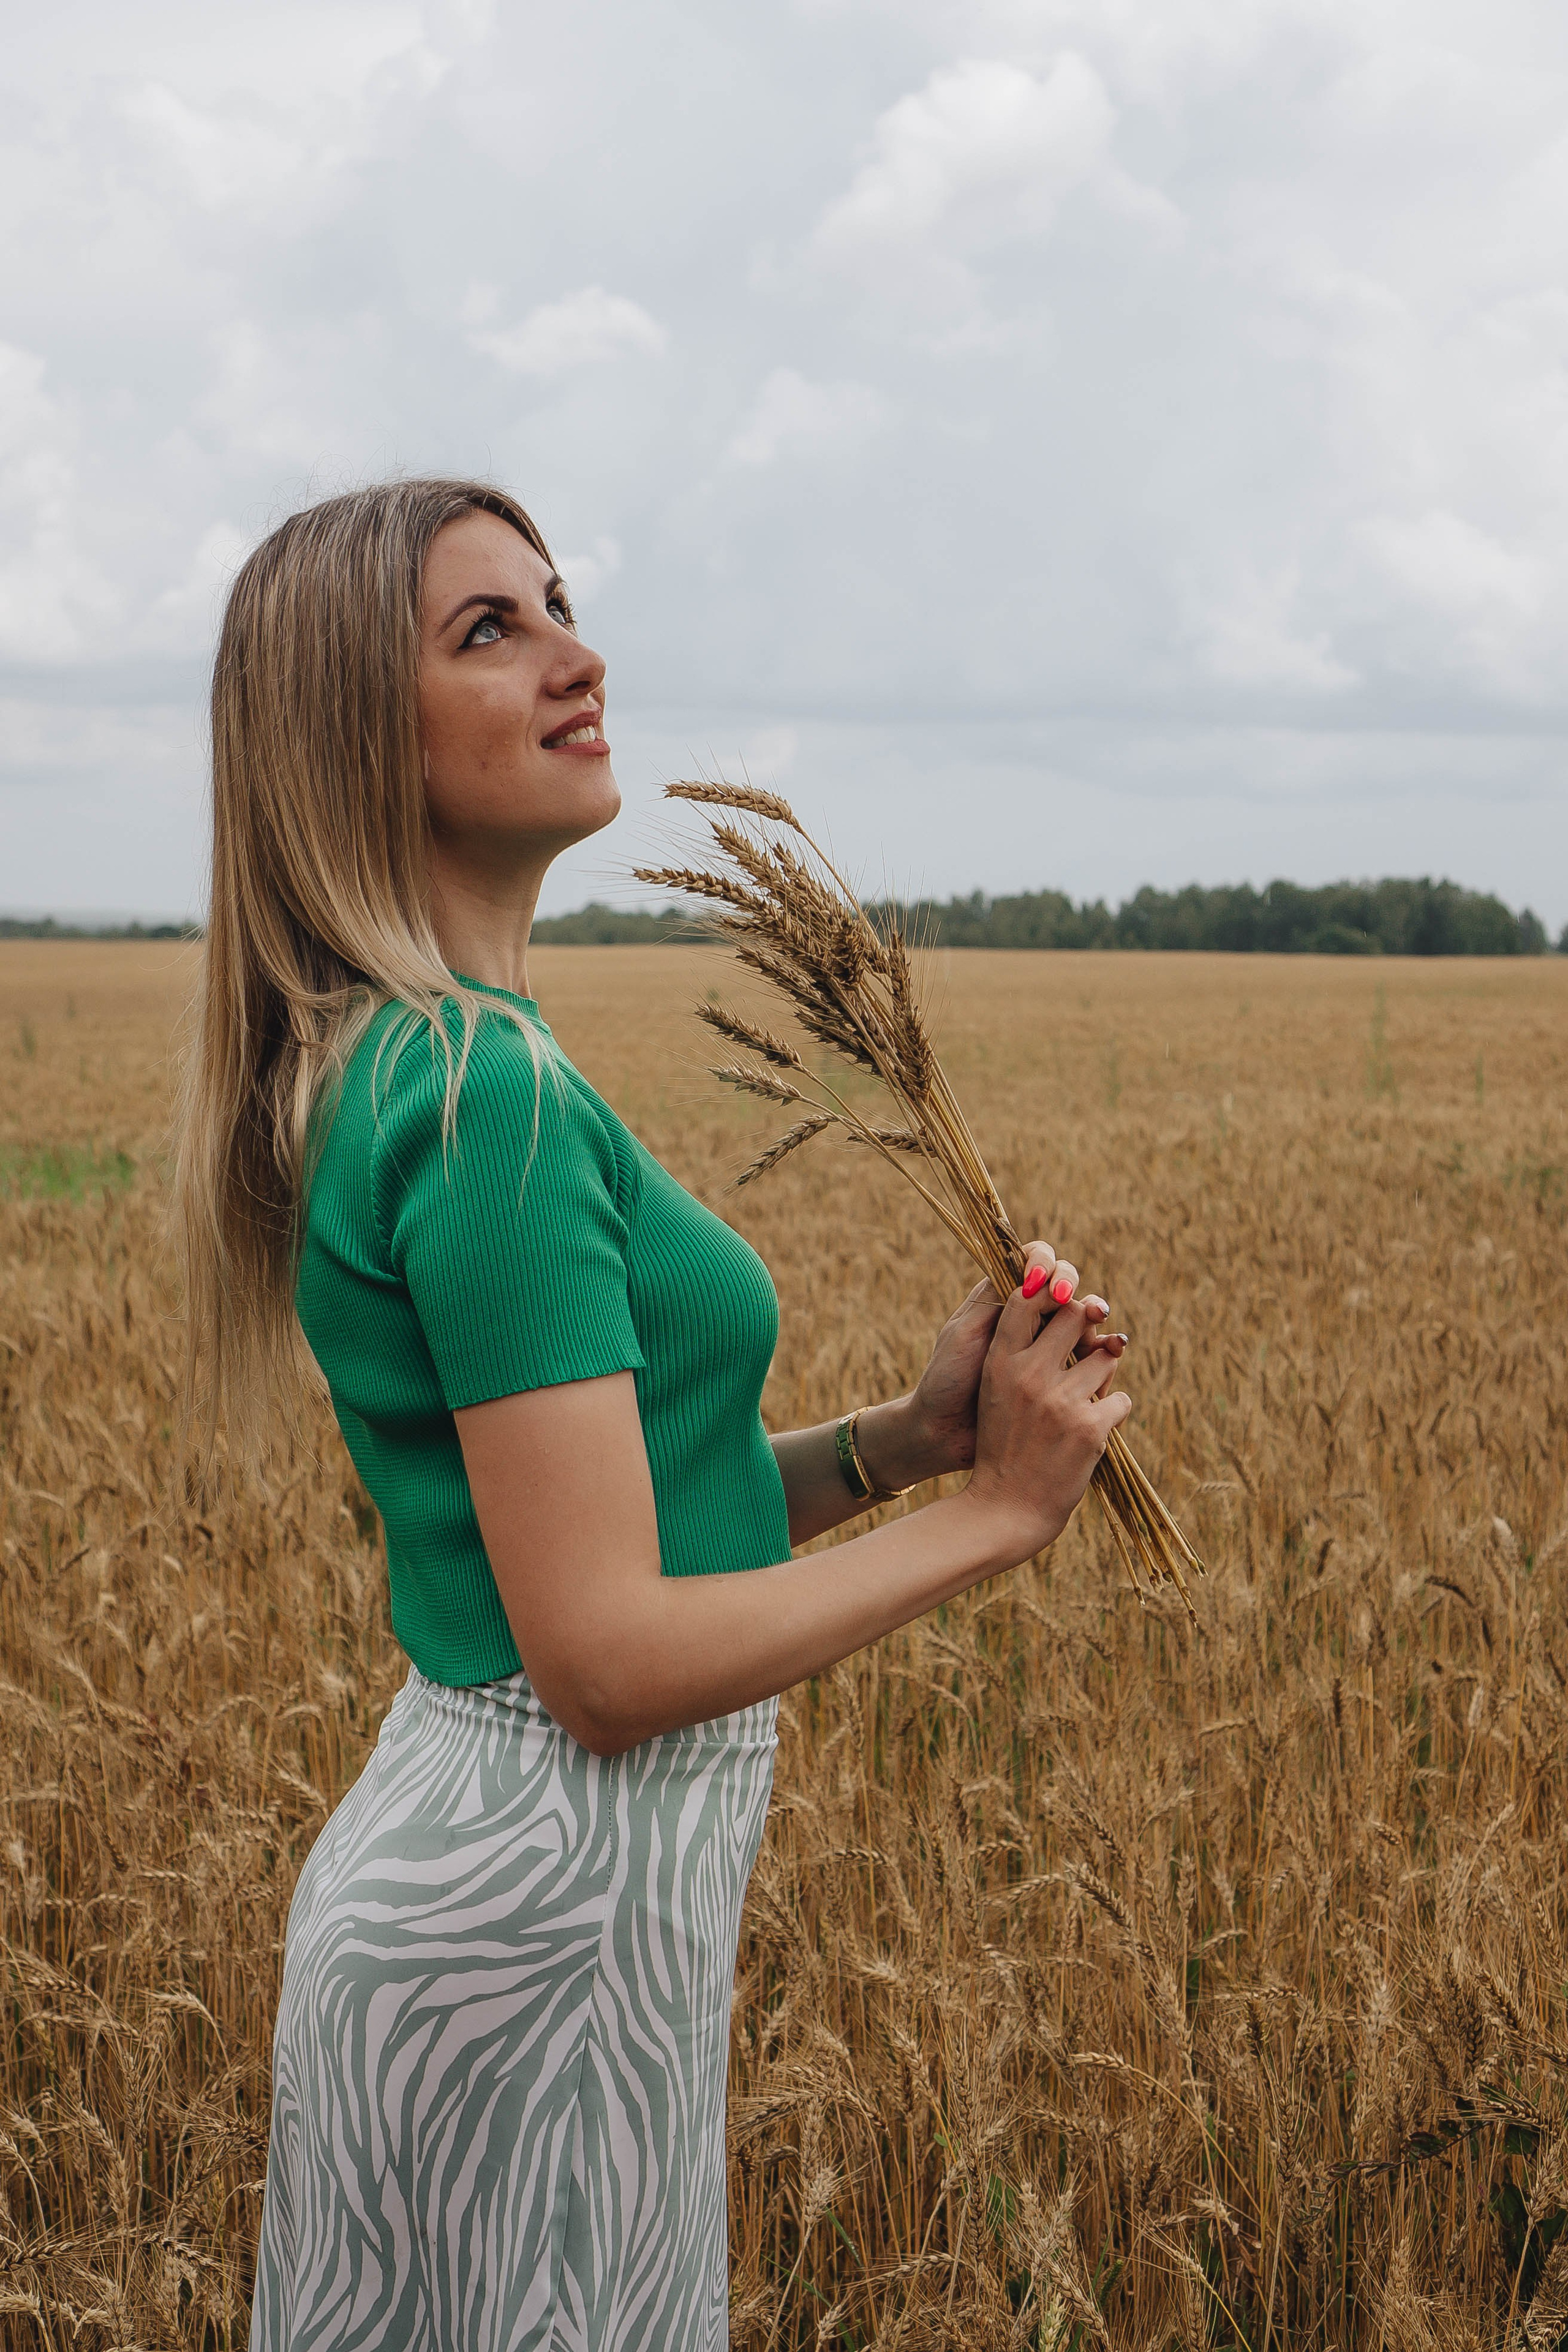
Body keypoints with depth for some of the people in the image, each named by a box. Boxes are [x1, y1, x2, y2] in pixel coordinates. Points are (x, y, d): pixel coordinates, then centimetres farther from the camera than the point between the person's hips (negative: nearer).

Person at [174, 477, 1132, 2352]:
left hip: (475, 1853, 9)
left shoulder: (396, 1064, 9)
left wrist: (909, 1431, 1)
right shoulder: (485, 1095, -21)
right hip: (553, 1895, -9)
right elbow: (611, 1661, -23)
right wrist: (989, 1510, -13)